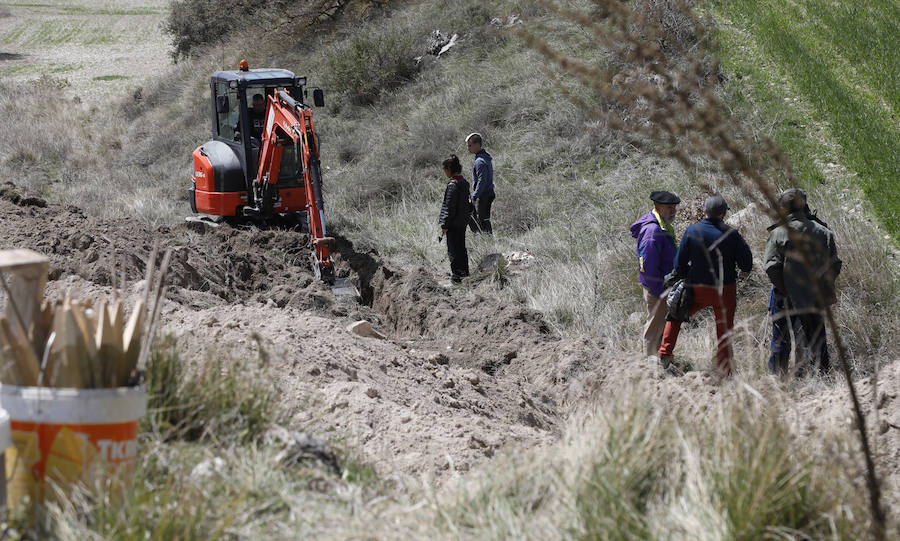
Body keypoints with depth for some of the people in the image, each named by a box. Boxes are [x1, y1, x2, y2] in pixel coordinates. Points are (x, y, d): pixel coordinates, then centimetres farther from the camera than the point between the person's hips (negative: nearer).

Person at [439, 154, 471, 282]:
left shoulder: (453, 185, -20)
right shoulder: (465, 183, 7)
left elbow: (450, 207, -20)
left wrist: (445, 225, -15)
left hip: (454, 223, -9)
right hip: (463, 222, 9)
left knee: (453, 249, -1)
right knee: (461, 247, 19)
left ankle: (456, 274, 1)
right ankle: (464, 271, 28)